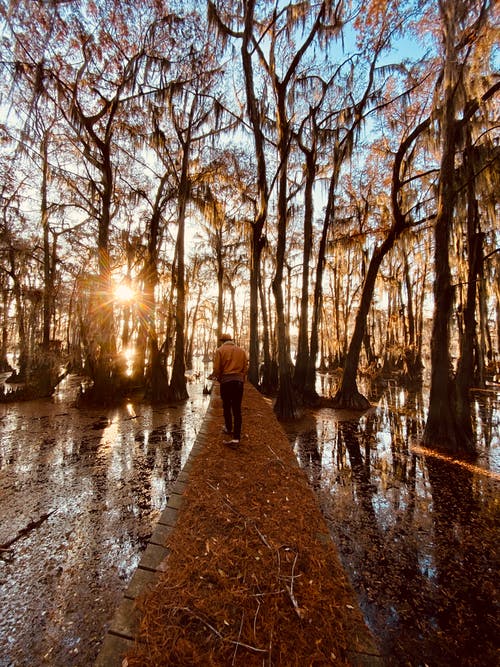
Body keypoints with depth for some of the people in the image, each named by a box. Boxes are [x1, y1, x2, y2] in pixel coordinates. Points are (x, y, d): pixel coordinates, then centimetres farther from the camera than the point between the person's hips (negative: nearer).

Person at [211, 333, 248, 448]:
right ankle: (236, 438, 3)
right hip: (239, 381, 2)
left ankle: (229, 429, 37)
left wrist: (218, 377, 12)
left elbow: (216, 368, -6)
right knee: (237, 409, 5)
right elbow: (245, 367, 4)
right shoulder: (242, 351, 7)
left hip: (226, 381, -2)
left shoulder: (220, 350, -2)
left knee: (226, 407, 18)